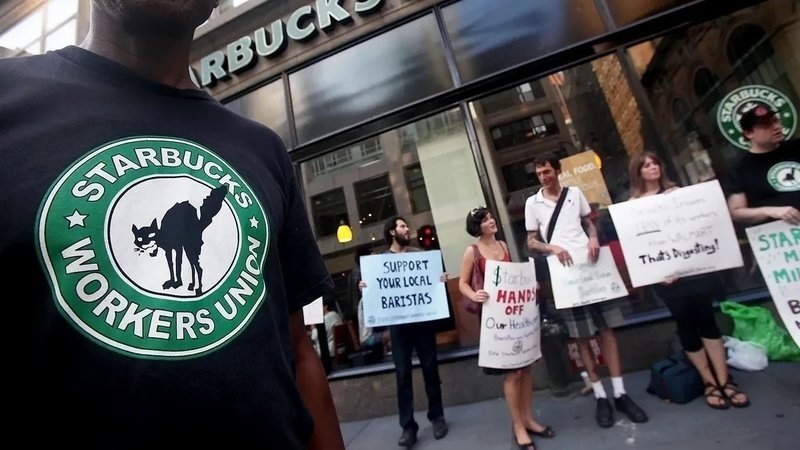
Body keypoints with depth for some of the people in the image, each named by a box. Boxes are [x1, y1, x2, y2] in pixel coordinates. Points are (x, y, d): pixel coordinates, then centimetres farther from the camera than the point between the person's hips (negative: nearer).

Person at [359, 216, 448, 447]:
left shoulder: (419, 253, 9)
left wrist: (441, 280, -10)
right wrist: (364, 288, -14)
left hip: (422, 319, 1)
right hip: (398, 322, -1)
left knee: (430, 367, 10)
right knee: (402, 373, 2)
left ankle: (437, 416, 27)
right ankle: (408, 426, 12)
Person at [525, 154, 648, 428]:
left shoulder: (575, 193, 10)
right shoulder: (533, 203, 4)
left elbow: (590, 223, 16)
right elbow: (531, 243, 4)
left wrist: (593, 238, -6)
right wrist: (551, 247, -16)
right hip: (562, 271, -2)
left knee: (607, 328, 5)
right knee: (582, 336, 3)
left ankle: (620, 393, 16)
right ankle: (600, 397, 14)